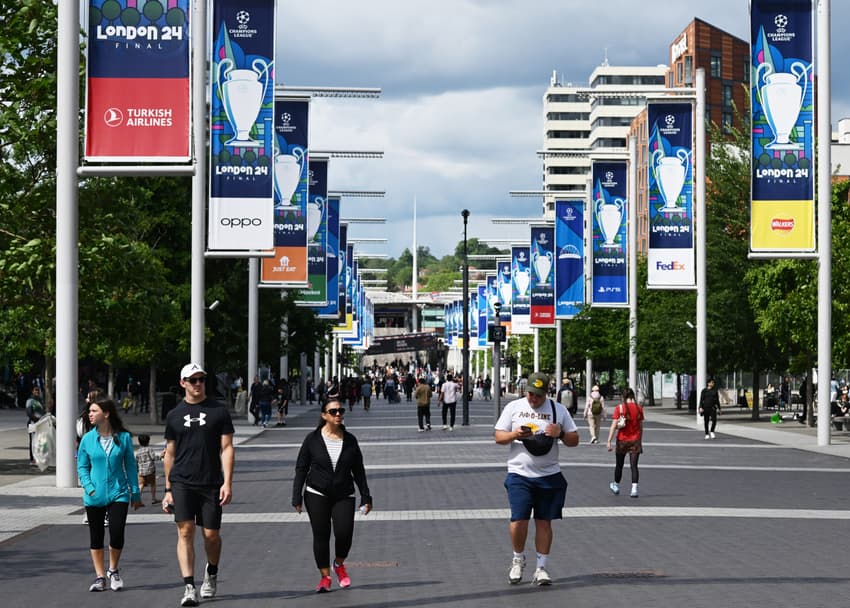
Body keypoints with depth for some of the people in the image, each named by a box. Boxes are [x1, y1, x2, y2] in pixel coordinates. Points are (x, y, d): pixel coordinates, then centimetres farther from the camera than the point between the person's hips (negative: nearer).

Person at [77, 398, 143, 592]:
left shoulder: (123, 437, -2)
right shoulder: (88, 439, 0)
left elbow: (130, 466, 5)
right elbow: (82, 466, 6)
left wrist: (135, 493, 5)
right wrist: (89, 487, -10)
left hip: (118, 493, -2)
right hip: (95, 496, 2)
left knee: (117, 534, -10)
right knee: (96, 537, 7)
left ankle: (113, 571, 14)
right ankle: (100, 576, 19)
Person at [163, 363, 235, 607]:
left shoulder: (219, 411, 4)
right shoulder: (175, 415, 9)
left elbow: (226, 448, 2)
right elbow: (170, 454, 13)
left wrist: (227, 482, -8)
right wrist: (168, 490, 10)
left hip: (211, 484, 0)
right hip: (182, 483, 0)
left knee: (211, 534, 4)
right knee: (185, 531, -11)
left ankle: (211, 572, 34)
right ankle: (189, 587, -13)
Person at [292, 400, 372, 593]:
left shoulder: (350, 440, 4)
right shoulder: (313, 439, -2)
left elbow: (358, 470, 10)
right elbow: (301, 469, 1)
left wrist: (366, 497, 7)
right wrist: (297, 497, -4)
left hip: (344, 496, 1)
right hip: (317, 495, -1)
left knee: (344, 533, -13)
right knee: (321, 536, -1)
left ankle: (339, 564, 16)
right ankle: (325, 577, 12)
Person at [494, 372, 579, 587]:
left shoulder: (558, 409, 6)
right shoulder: (513, 407, 4)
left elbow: (574, 440, 8)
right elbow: (499, 437, 4)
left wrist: (560, 433, -13)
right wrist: (515, 435, -16)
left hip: (549, 476, 1)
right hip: (519, 474, -1)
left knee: (544, 521, 3)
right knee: (519, 520, -9)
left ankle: (541, 568, 12)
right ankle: (518, 559, 16)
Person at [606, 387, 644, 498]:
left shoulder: (619, 408, -8)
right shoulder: (639, 408, 0)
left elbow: (614, 426, -12)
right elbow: (641, 427, 7)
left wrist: (609, 441, -10)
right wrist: (640, 442, 16)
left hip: (622, 440, -1)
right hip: (635, 441, 1)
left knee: (619, 465, 15)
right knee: (634, 466, 0)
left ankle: (616, 487, 32)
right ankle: (634, 489, -12)